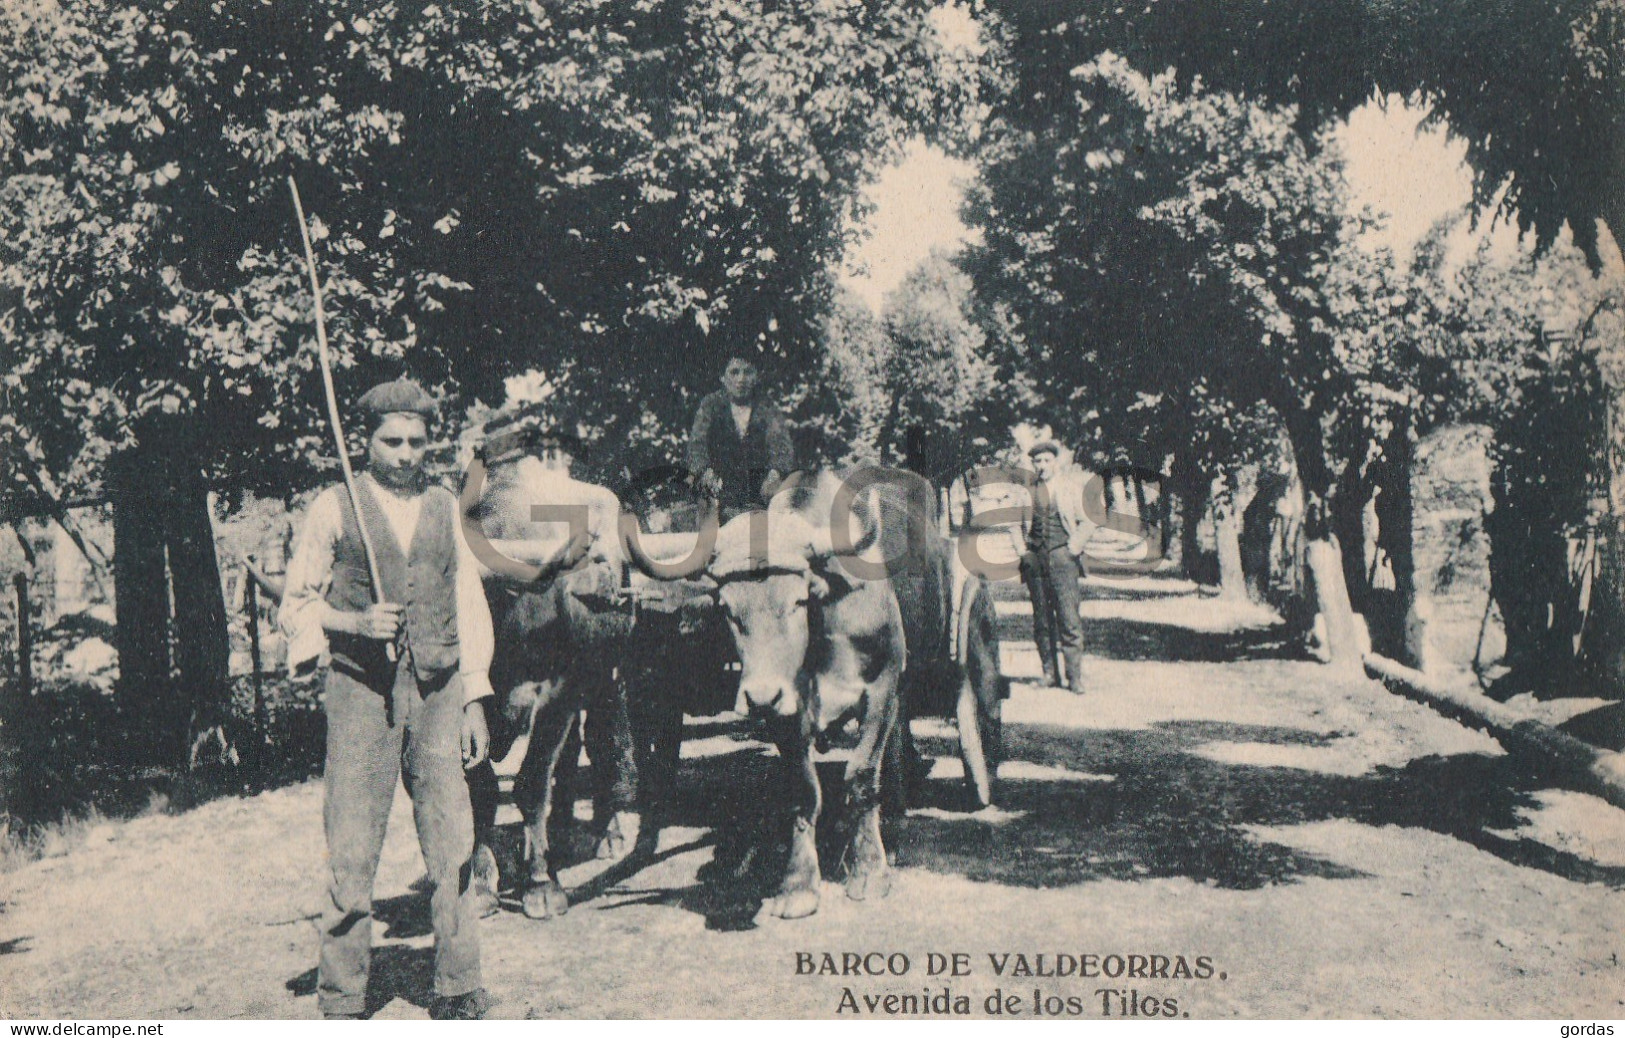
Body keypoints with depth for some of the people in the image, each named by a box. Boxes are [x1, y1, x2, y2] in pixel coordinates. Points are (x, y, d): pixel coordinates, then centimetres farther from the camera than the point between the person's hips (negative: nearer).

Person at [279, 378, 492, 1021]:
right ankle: (341, 1002, 7)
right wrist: (357, 621, -12)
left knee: (453, 848, -1)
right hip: (362, 688, -3)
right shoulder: (333, 508, 6)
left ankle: (457, 993, 9)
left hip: (437, 690, 3)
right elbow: (296, 607, 7)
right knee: (351, 854, -4)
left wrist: (474, 701, 9)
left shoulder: (445, 509, 15)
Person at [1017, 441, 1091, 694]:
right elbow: (1021, 523, 23)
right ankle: (1049, 673, 13)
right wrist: (1022, 547, 9)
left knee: (1069, 617, -9)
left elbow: (1085, 521, 7)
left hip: (1062, 555, -3)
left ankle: (1074, 677, -5)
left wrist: (1075, 546, -6)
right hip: (1035, 557, 3)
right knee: (1041, 618, 5)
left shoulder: (1073, 485, 6)